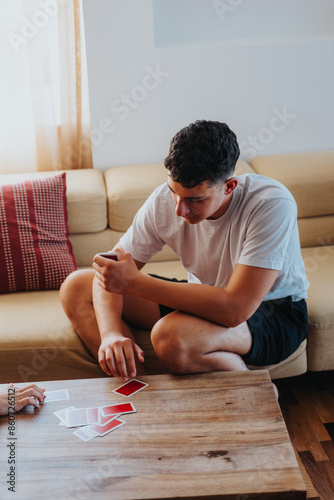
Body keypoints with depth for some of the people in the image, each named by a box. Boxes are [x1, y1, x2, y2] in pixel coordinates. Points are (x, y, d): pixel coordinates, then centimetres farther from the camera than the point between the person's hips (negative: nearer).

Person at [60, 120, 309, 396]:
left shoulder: (272, 204, -31)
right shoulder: (164, 200, -16)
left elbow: (235, 310, -38)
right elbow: (110, 274, -10)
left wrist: (134, 282, -36)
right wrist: (111, 334, -31)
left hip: (276, 313, -5)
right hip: (206, 296, 6)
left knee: (171, 336, -38)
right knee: (76, 286, -4)